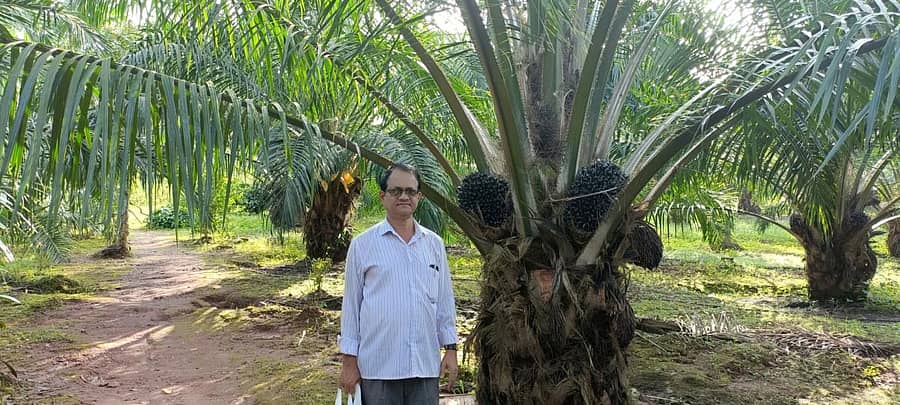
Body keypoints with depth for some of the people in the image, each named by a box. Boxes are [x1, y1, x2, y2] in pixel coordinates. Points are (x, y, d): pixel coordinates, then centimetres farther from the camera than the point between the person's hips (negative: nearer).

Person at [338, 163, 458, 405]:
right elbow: (351, 304, 2)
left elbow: (445, 300, 12)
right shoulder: (362, 245, 0)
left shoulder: (434, 244, 9)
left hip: (425, 365, 3)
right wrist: (349, 360, 0)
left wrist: (451, 348, 8)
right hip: (378, 366, -2)